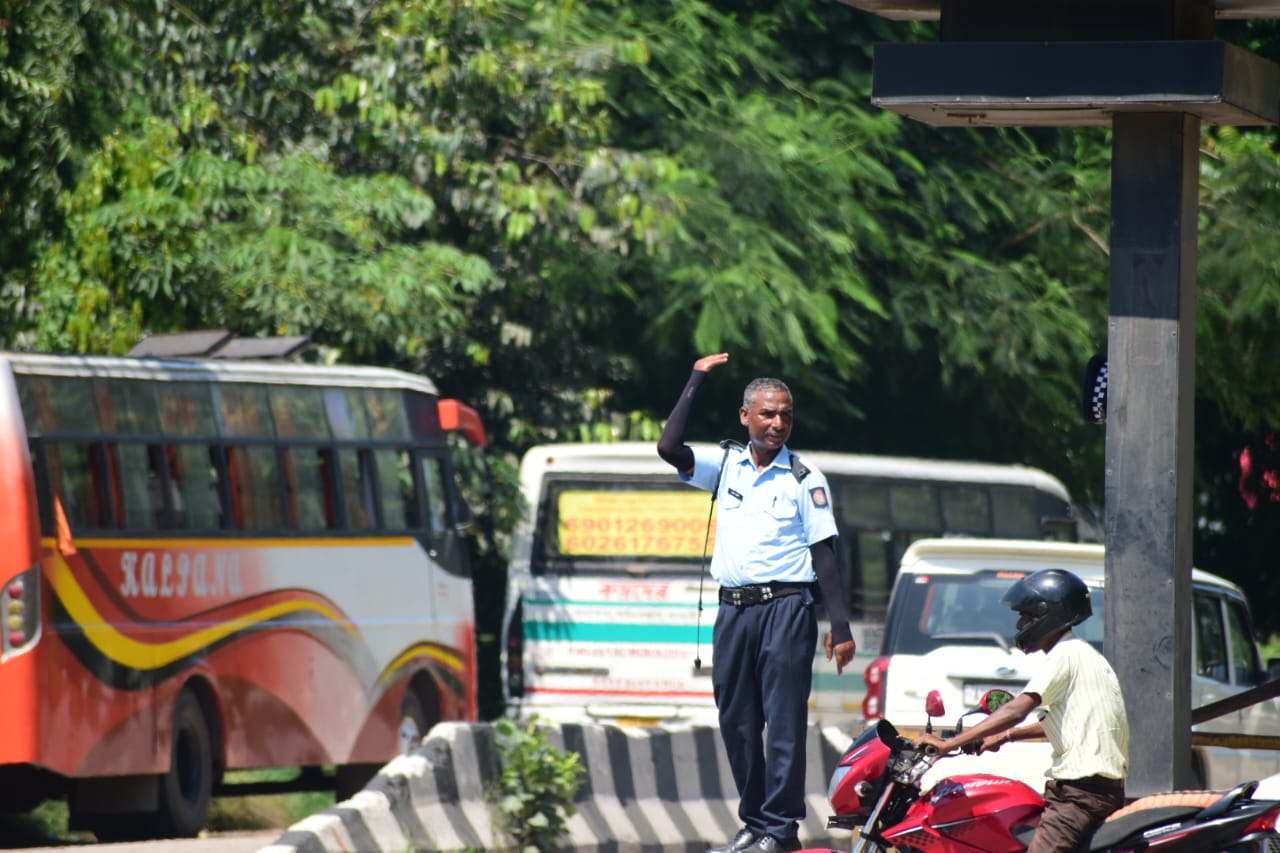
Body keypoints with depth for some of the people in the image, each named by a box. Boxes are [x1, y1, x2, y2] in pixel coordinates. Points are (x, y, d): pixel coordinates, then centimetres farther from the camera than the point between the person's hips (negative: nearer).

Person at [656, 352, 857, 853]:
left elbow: (824, 555, 0)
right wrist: (696, 382, 4)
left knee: (784, 722, -7)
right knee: (736, 722, 7)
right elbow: (669, 447, -2)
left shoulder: (805, 479, 1)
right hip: (733, 610, 5)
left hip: (785, 609, -5)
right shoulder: (726, 464, 12)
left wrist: (840, 628, -5)